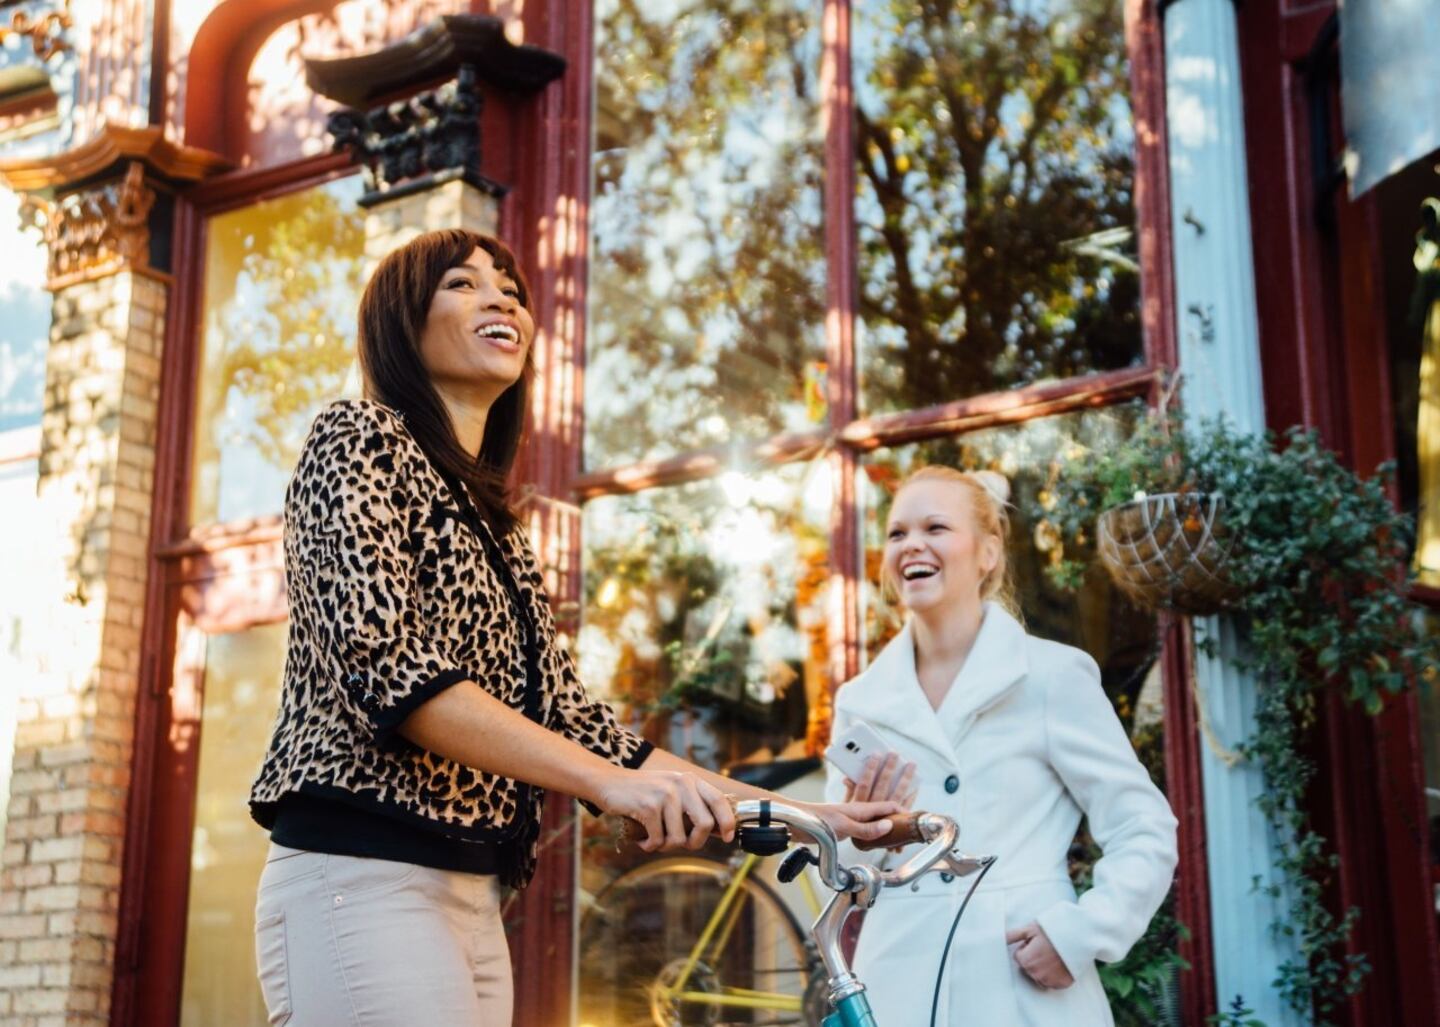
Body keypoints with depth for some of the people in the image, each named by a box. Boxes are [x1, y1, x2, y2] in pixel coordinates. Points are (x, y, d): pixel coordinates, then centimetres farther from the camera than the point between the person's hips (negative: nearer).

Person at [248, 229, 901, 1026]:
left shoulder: (494, 532, 22)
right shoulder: (360, 439, -1)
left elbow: (564, 714, 14)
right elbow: (382, 661, -17)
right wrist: (610, 781, -26)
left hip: (472, 898, 8)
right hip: (363, 882, -8)